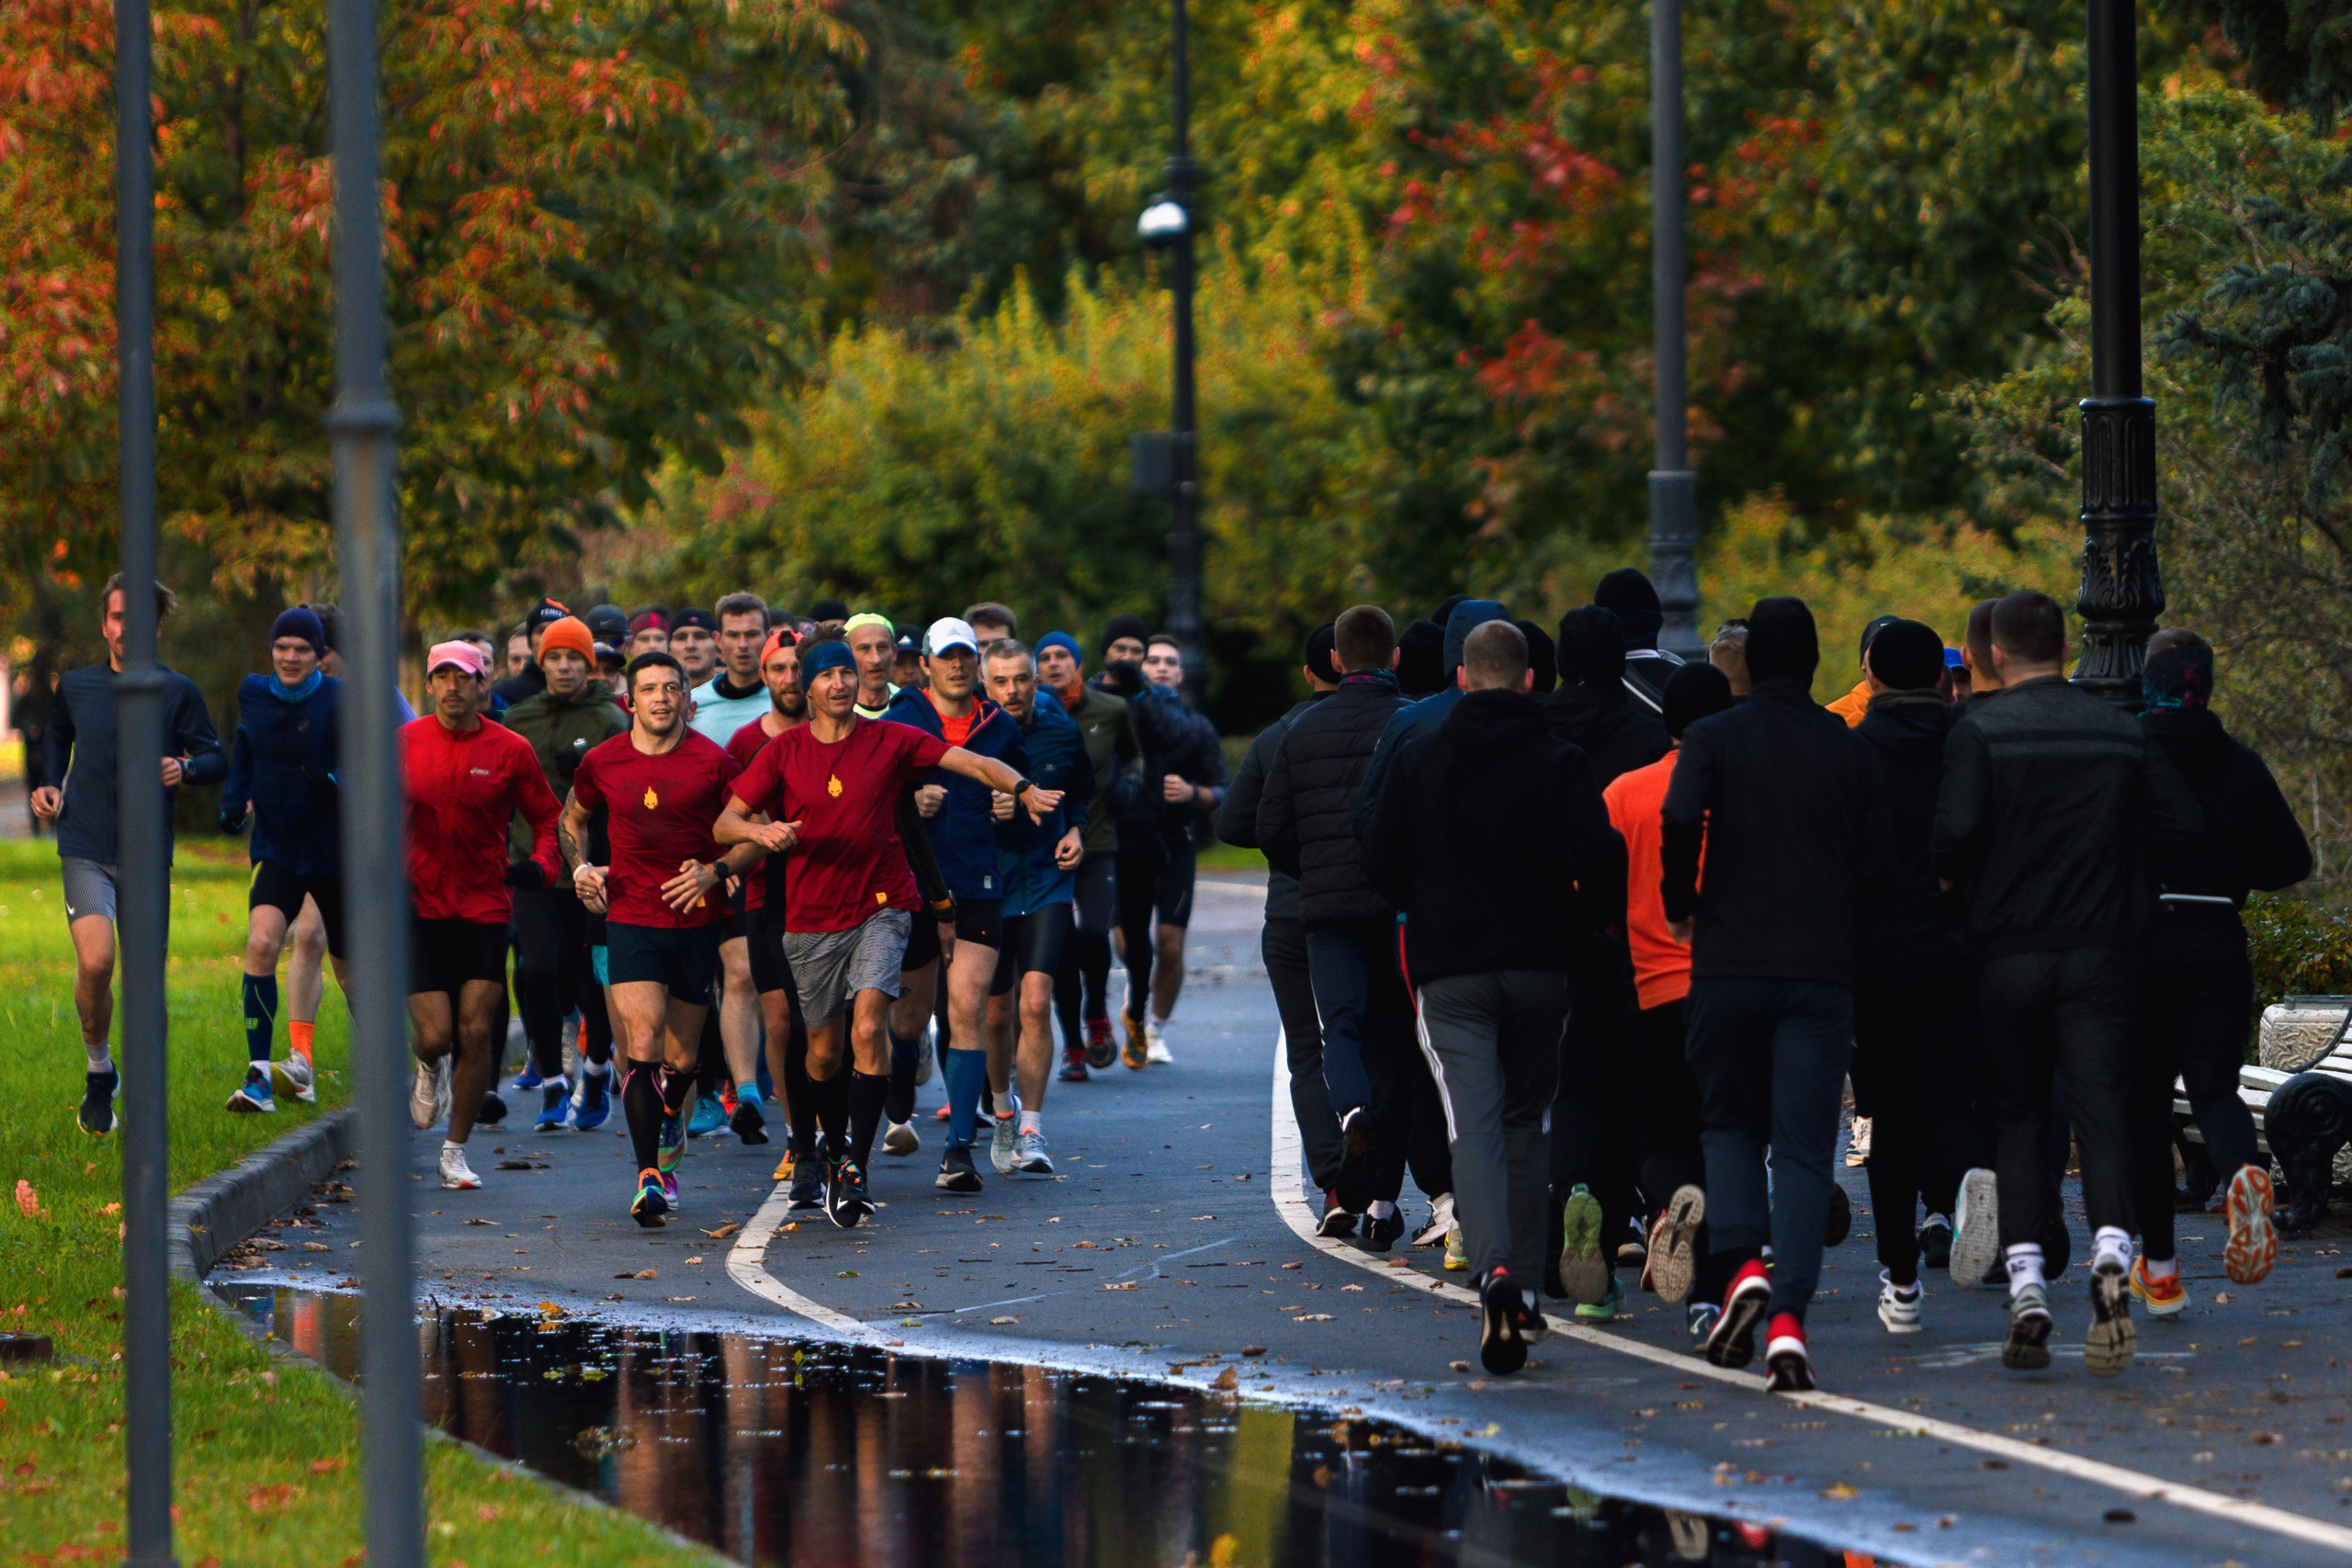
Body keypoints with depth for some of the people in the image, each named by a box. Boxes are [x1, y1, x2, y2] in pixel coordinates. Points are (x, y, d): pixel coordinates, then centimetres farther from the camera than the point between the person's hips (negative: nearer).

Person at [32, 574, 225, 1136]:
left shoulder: (177, 692, 1)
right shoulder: (75, 687, 7)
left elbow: (217, 761, 4)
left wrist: (185, 768, -17)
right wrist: (49, 786, 10)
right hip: (86, 850, 0)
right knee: (95, 962, -20)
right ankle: (98, 1071, 2)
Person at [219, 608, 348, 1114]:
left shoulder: (339, 700, -11)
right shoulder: (253, 693, 1)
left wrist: (336, 782, -31)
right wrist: (233, 803, 6)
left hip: (335, 854, -2)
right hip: (276, 849, 2)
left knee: (352, 969, 9)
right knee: (261, 942, -22)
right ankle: (258, 1078, -21)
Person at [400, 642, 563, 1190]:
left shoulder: (510, 750, -1)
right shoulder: (404, 744, 1)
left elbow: (548, 817, 8)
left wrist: (541, 864, -10)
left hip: (485, 908, 0)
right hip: (420, 908, 0)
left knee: (475, 1033, -4)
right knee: (435, 1036, -8)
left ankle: (455, 1150, 11)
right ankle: (431, 1070, 31)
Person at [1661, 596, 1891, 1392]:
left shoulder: (1714, 738, 0)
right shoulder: (1848, 751, 6)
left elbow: (1680, 818, -17)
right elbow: (1876, 867, 4)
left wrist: (1681, 906, -2)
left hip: (1728, 966, -1)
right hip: (1822, 968, 1)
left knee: (1729, 1124, 17)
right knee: (1804, 1147, -1)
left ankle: (1743, 1261, -8)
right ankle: (1788, 1316, -14)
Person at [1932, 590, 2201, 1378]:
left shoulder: (1980, 732, -5)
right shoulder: (2121, 730, 4)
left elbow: (1957, 828, -16)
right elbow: (2182, 821, 2)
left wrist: (1960, 881, 5)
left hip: (2009, 951, -1)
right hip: (2100, 951, 1)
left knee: (2020, 1117, 10)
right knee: (2102, 1111, -3)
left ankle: (2025, 1287, 0)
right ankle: (2111, 1255, -28)